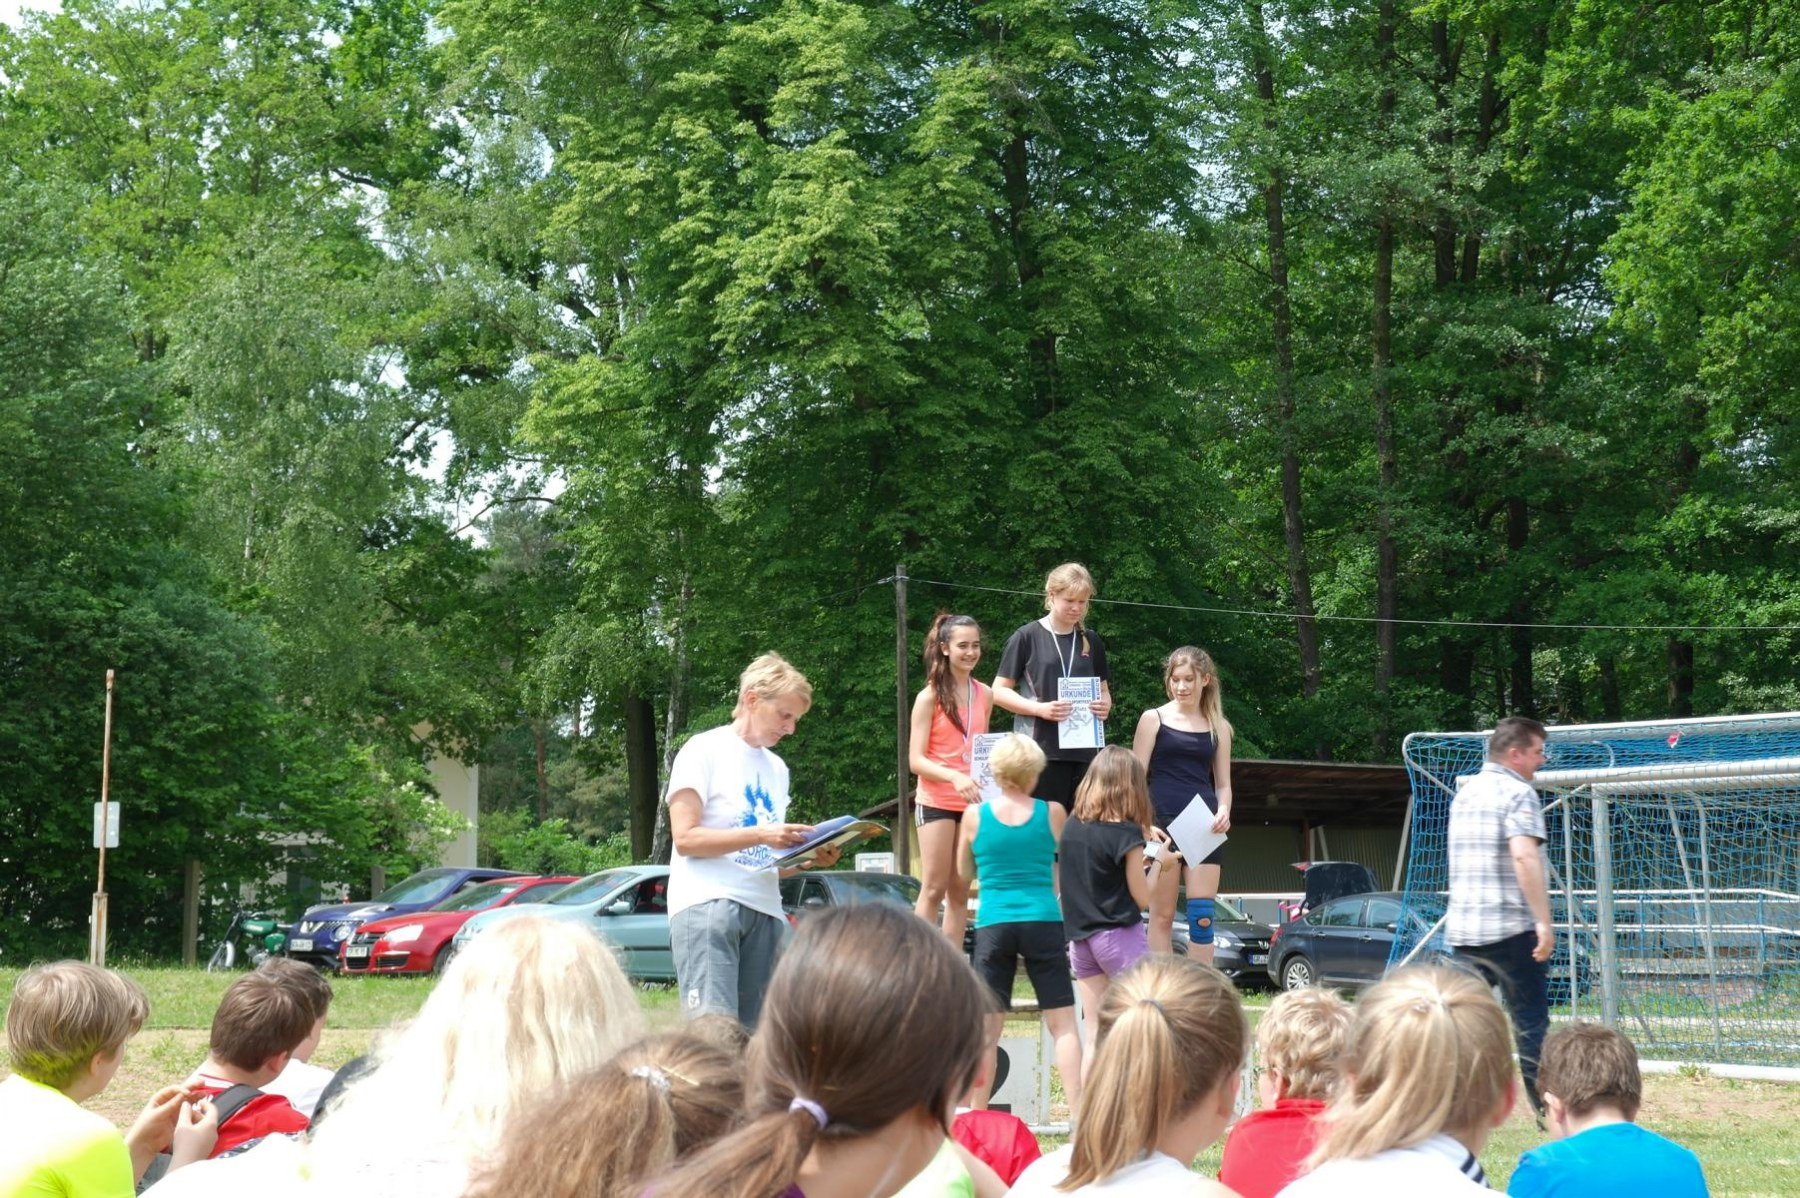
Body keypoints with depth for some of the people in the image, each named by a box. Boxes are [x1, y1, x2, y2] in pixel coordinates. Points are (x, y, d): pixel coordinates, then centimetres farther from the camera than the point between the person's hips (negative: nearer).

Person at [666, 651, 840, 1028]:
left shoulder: (777, 768, 21)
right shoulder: (704, 751, 0)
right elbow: (685, 838, -9)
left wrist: (810, 857, 3)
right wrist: (759, 834, -18)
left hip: (765, 909, 7)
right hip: (706, 903, -7)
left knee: (756, 1032, 0)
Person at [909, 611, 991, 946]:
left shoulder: (984, 695, 9)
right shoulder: (930, 697, -6)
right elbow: (916, 760, -10)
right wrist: (954, 777, -27)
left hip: (973, 803, 5)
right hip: (937, 802, -5)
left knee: (960, 891, 7)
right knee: (934, 888, -5)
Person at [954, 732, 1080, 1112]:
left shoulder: (975, 816, 2)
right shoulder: (1052, 814, 1)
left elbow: (963, 875, 14)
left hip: (993, 925, 1)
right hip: (1043, 922, -1)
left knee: (988, 1026, 5)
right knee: (1062, 1022, 3)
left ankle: (977, 1113, 5)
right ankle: (1077, 1109, -4)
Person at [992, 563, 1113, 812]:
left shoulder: (1091, 641, 13)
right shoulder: (1027, 638, 0)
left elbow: (1103, 689, 22)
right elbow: (999, 691, 0)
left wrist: (1105, 705, -2)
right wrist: (1040, 708, -15)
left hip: (1084, 751, 4)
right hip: (1040, 751, -4)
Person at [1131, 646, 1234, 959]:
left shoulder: (1218, 727, 13)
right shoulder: (1154, 719, 5)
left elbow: (1223, 784, 16)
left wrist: (1223, 810, -6)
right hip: (1163, 824, -2)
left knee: (1202, 915, -3)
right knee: (1162, 915, 1)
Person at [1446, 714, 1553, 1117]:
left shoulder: (1465, 792, 16)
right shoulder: (1517, 792, -9)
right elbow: (1524, 856, -23)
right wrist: (1544, 921, -23)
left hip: (1462, 929, 7)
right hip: (1510, 928, -7)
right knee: (1531, 1024, -1)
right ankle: (1549, 1111, 2)